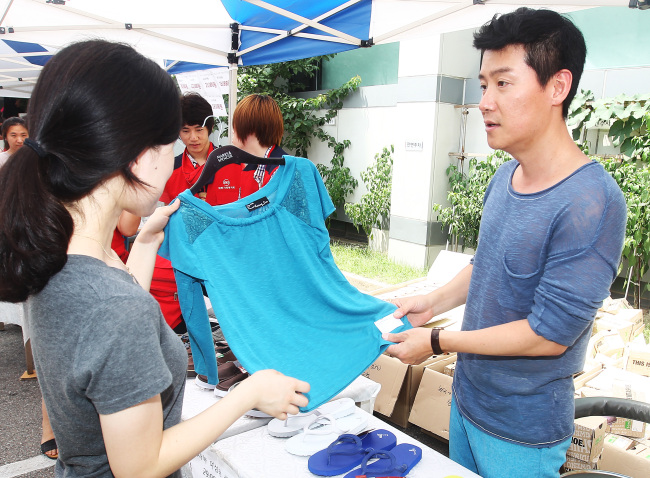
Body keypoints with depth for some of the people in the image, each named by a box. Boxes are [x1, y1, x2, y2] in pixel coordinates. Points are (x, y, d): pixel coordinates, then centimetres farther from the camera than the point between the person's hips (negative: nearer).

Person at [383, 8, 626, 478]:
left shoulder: (591, 203, -26)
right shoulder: (504, 176, -3)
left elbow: (548, 335, -24)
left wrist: (437, 341, -19)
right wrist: (433, 302, -4)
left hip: (521, 433, -6)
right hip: (466, 396, 7)